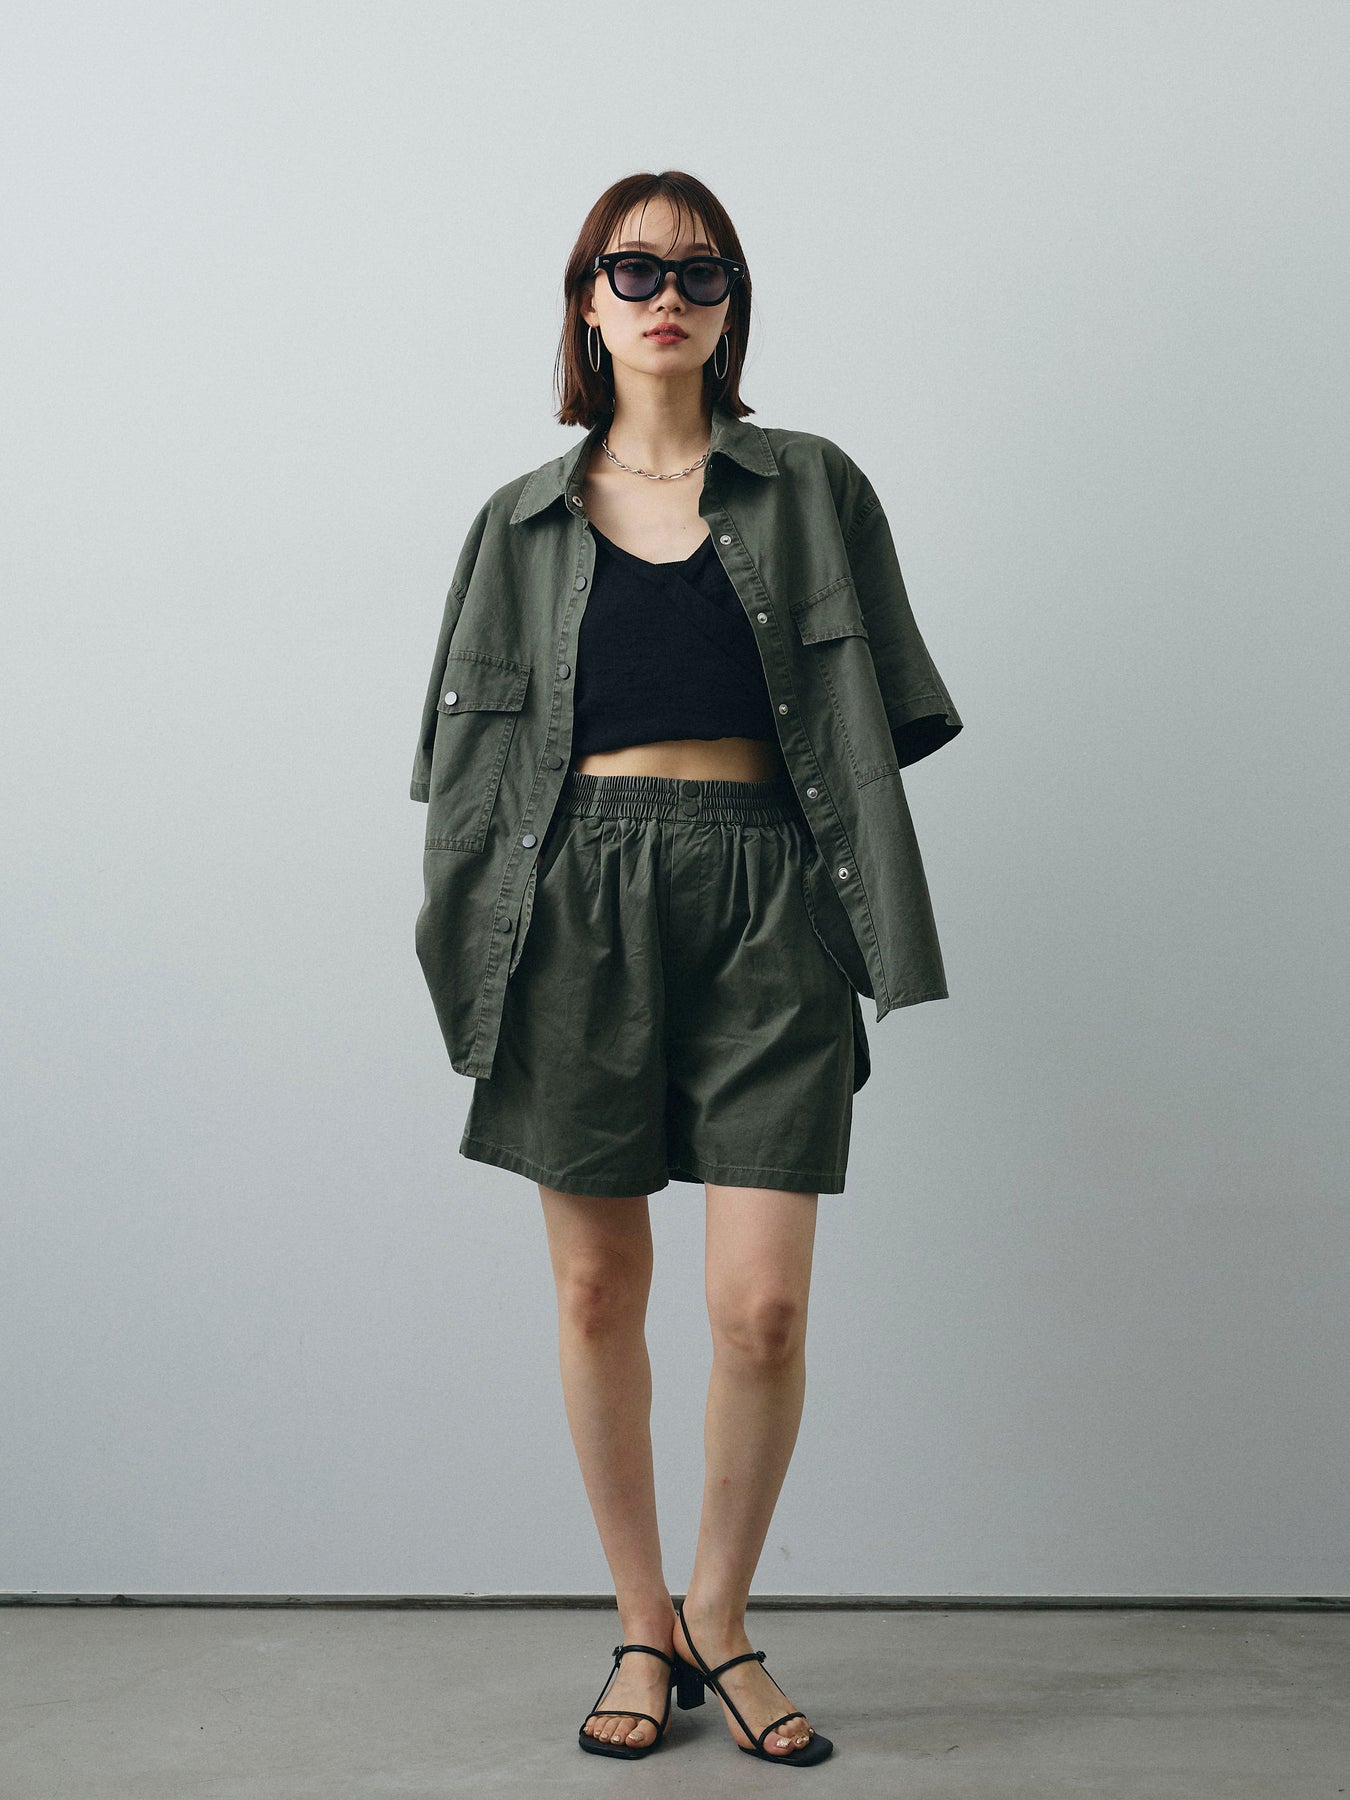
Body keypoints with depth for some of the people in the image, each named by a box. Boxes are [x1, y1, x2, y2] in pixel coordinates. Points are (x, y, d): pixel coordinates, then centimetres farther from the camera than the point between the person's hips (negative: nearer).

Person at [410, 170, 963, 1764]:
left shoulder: (812, 491, 10)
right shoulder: (523, 523, 12)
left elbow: (875, 721, 9)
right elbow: (472, 762, 12)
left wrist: (859, 898, 0)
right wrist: (474, 957, 4)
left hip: (766, 899, -1)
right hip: (582, 900, 1)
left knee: (764, 1305, -6)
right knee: (598, 1291, 5)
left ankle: (720, 1620, 17)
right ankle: (640, 1628, 23)